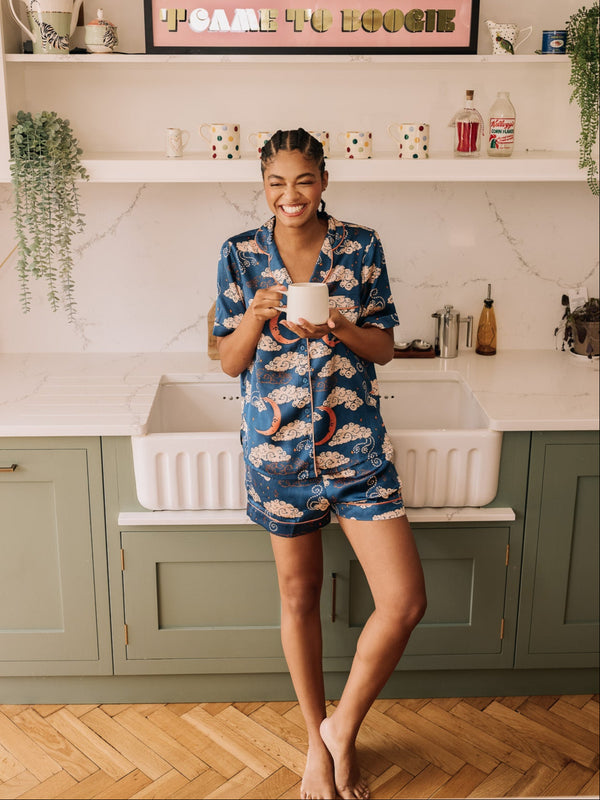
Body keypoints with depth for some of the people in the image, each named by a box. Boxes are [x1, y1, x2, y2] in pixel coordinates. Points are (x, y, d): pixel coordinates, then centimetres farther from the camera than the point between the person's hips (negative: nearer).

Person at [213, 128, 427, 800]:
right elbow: (230, 361, 2)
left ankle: (344, 726, 20)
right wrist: (256, 317, -18)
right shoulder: (240, 256, 1)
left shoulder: (361, 248, 2)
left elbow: (384, 347, 4)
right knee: (299, 595, 13)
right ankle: (317, 737, 35)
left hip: (356, 444, 1)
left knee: (405, 603, -6)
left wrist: (340, 330, -16)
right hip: (278, 444, 0)